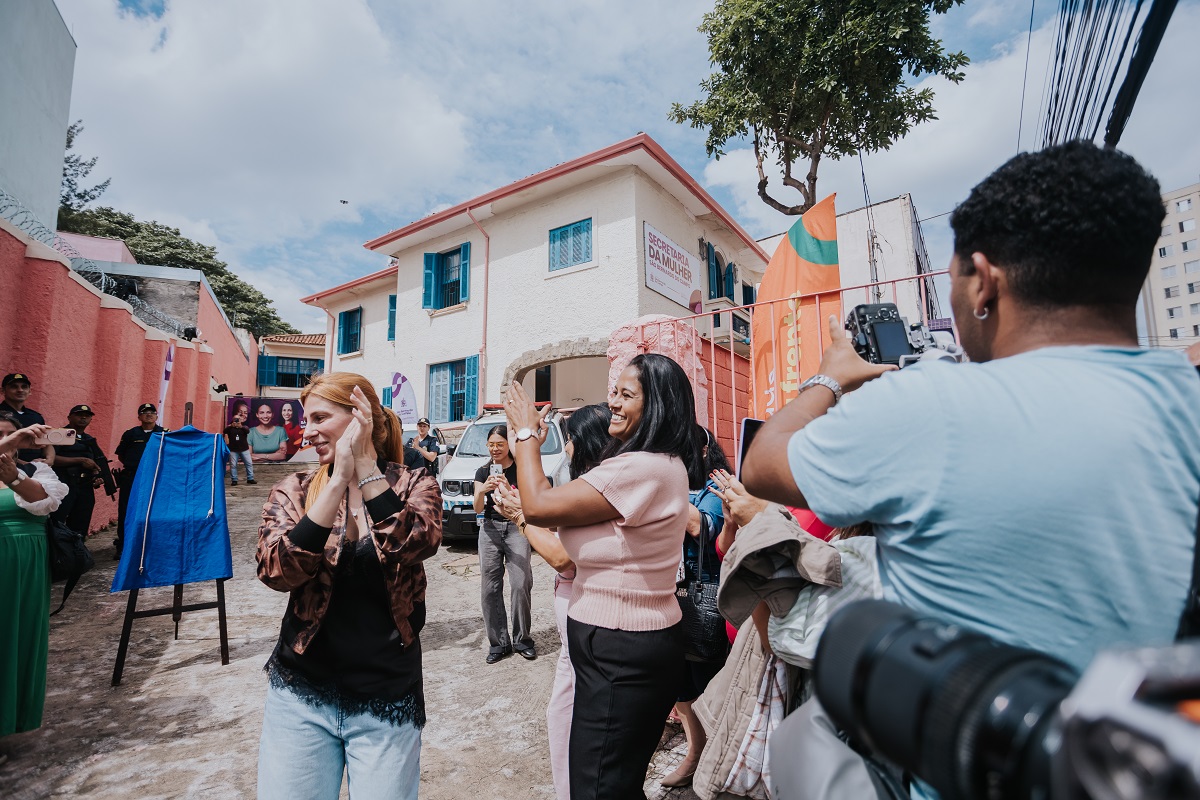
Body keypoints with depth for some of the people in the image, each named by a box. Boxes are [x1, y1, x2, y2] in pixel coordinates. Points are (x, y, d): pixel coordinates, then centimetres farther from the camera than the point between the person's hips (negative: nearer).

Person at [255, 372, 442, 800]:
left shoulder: (415, 486, -7)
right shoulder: (294, 491, -2)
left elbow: (414, 546, -26)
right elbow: (278, 571, -19)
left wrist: (366, 466, -28)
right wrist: (338, 479, -27)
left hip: (386, 702, -1)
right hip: (301, 696, 2)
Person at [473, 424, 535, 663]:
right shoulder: (483, 472, 8)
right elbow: (477, 508, 0)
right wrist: (482, 491, -21)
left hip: (516, 529, -3)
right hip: (490, 530, 3)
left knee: (520, 584, -9)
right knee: (489, 588, 2)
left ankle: (522, 639, 8)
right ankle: (499, 643, 13)